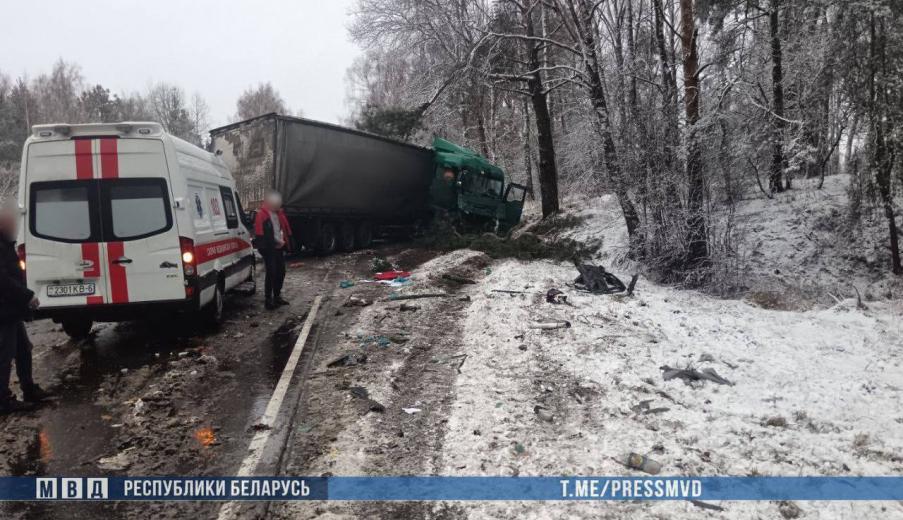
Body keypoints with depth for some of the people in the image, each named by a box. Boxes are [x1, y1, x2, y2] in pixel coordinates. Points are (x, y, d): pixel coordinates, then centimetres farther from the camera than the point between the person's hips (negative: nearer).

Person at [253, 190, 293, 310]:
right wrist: (276, 242, -14)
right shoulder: (262, 215, -13)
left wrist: (284, 241, -1)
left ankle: (277, 296, 27)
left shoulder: (279, 214, 12)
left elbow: (286, 229, 17)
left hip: (279, 248, 8)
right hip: (269, 249, -8)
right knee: (271, 274, -7)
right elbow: (262, 235, -17)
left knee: (281, 272, 13)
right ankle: (269, 299, 0)